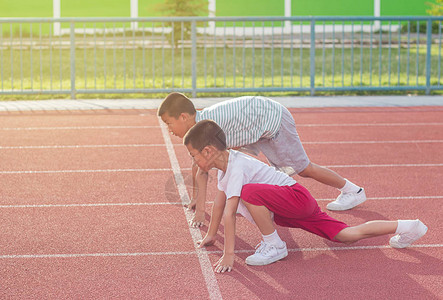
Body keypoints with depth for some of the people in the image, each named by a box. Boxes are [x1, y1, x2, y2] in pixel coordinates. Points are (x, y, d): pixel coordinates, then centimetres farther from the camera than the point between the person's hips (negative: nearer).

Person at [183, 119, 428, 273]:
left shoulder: (236, 168, -22)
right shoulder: (225, 162, 8)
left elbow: (229, 212, -27)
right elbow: (220, 199, 20)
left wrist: (228, 255, -29)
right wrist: (211, 235, 26)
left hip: (298, 198, -10)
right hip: (292, 207, 10)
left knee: (249, 192, -30)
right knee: (347, 235, 6)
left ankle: (274, 246, -14)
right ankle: (406, 227, 11)